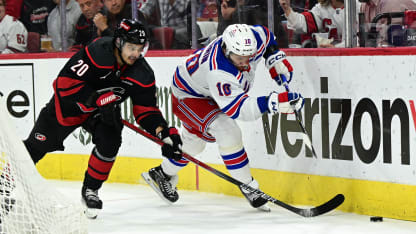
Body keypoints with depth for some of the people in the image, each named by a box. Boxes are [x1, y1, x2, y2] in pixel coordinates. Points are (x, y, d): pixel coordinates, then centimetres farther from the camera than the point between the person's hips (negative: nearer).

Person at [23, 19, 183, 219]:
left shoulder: (143, 74, -17)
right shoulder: (97, 52, -32)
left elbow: (146, 110, -11)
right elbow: (67, 82, -31)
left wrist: (165, 132, -27)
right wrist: (99, 100, -36)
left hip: (105, 110, 3)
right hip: (68, 101, -3)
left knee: (110, 141, -21)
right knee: (38, 144, 0)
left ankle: (90, 190, -1)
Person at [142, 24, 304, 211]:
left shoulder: (254, 37, -26)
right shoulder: (219, 72, -46)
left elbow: (267, 36, 0)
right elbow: (238, 109, -50)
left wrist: (277, 60, -9)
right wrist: (273, 103, -61)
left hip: (208, 94, 8)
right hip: (188, 96, -8)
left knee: (194, 140, 25)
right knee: (228, 133, -25)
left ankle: (162, 174, 47)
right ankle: (248, 188, -13)